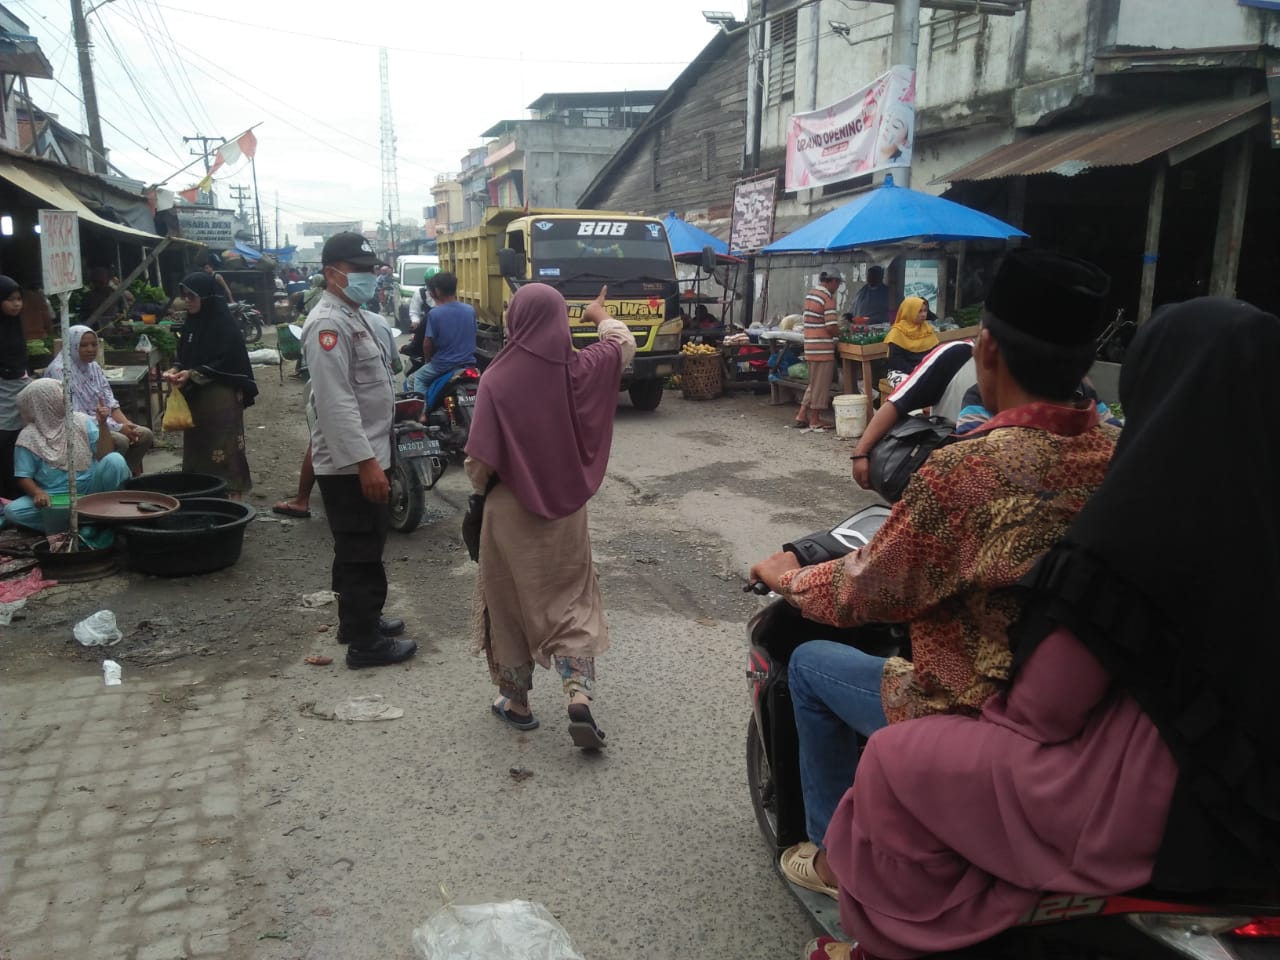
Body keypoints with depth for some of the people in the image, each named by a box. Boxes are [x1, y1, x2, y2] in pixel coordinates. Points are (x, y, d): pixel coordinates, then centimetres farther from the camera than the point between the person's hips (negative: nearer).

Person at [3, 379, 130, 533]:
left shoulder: (81, 421, 1)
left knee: (115, 460, -27)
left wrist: (103, 424, -17)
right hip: (55, 496, 0)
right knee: (12, 511, -25)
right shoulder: (29, 437, -3)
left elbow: (104, 456, -6)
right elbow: (24, 477, -2)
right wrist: (37, 493, -24)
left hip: (89, 488, 0)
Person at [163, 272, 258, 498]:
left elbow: (226, 363, -16)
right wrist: (176, 370, -3)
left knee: (224, 448, -3)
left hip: (221, 397, -7)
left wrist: (192, 374, -21)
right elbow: (184, 356, 17)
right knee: (197, 446, 9)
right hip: (195, 396, 7)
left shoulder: (223, 324, -12)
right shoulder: (192, 322, 11)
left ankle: (231, 493, 3)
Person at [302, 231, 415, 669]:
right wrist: (366, 461, -27)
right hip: (349, 464, -10)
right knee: (361, 553, -2)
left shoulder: (355, 316, 15)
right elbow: (336, 402, -25)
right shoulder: (328, 323, -18)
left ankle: (359, 619, 33)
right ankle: (364, 642, 7)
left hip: (364, 456, 10)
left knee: (362, 548, 19)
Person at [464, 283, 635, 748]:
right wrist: (601, 316, 34)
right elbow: (624, 344, 14)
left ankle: (516, 701, 26)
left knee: (510, 604, 14)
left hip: (510, 511, -2)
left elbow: (480, 457, -14)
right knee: (569, 602, 13)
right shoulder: (581, 370, -8)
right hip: (565, 508, 2)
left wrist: (481, 488, 8)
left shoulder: (497, 378, -16)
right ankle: (579, 699, 0)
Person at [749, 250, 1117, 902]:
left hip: (983, 721, -7)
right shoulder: (1118, 453, -7)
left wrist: (790, 579, 5)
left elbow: (864, 593, -15)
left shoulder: (968, 469, -27)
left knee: (810, 665, 15)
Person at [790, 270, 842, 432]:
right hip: (822, 348, -8)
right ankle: (814, 422, 7)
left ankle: (801, 417, 18)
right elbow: (831, 327, -19)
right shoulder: (828, 298, -14)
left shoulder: (810, 294, 12)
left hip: (810, 346, 8)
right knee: (820, 385, 1)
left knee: (813, 384, 18)